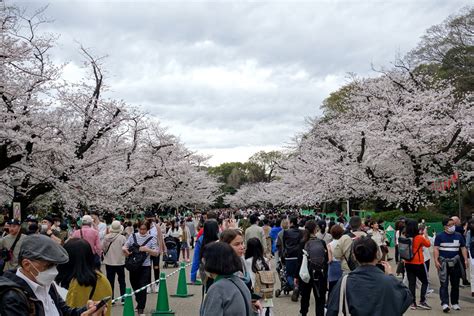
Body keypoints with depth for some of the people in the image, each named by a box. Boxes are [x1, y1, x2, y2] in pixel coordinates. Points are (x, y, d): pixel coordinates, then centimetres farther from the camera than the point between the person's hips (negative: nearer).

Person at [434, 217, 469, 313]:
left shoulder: (458, 236, 9)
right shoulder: (439, 236, -2)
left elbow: (463, 248, 11)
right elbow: (436, 249, -6)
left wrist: (466, 259, -2)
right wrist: (436, 260, -17)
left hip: (455, 262, 4)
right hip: (443, 263, -4)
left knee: (455, 284, 11)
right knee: (444, 284, -9)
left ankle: (455, 303, 22)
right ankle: (445, 304, -14)